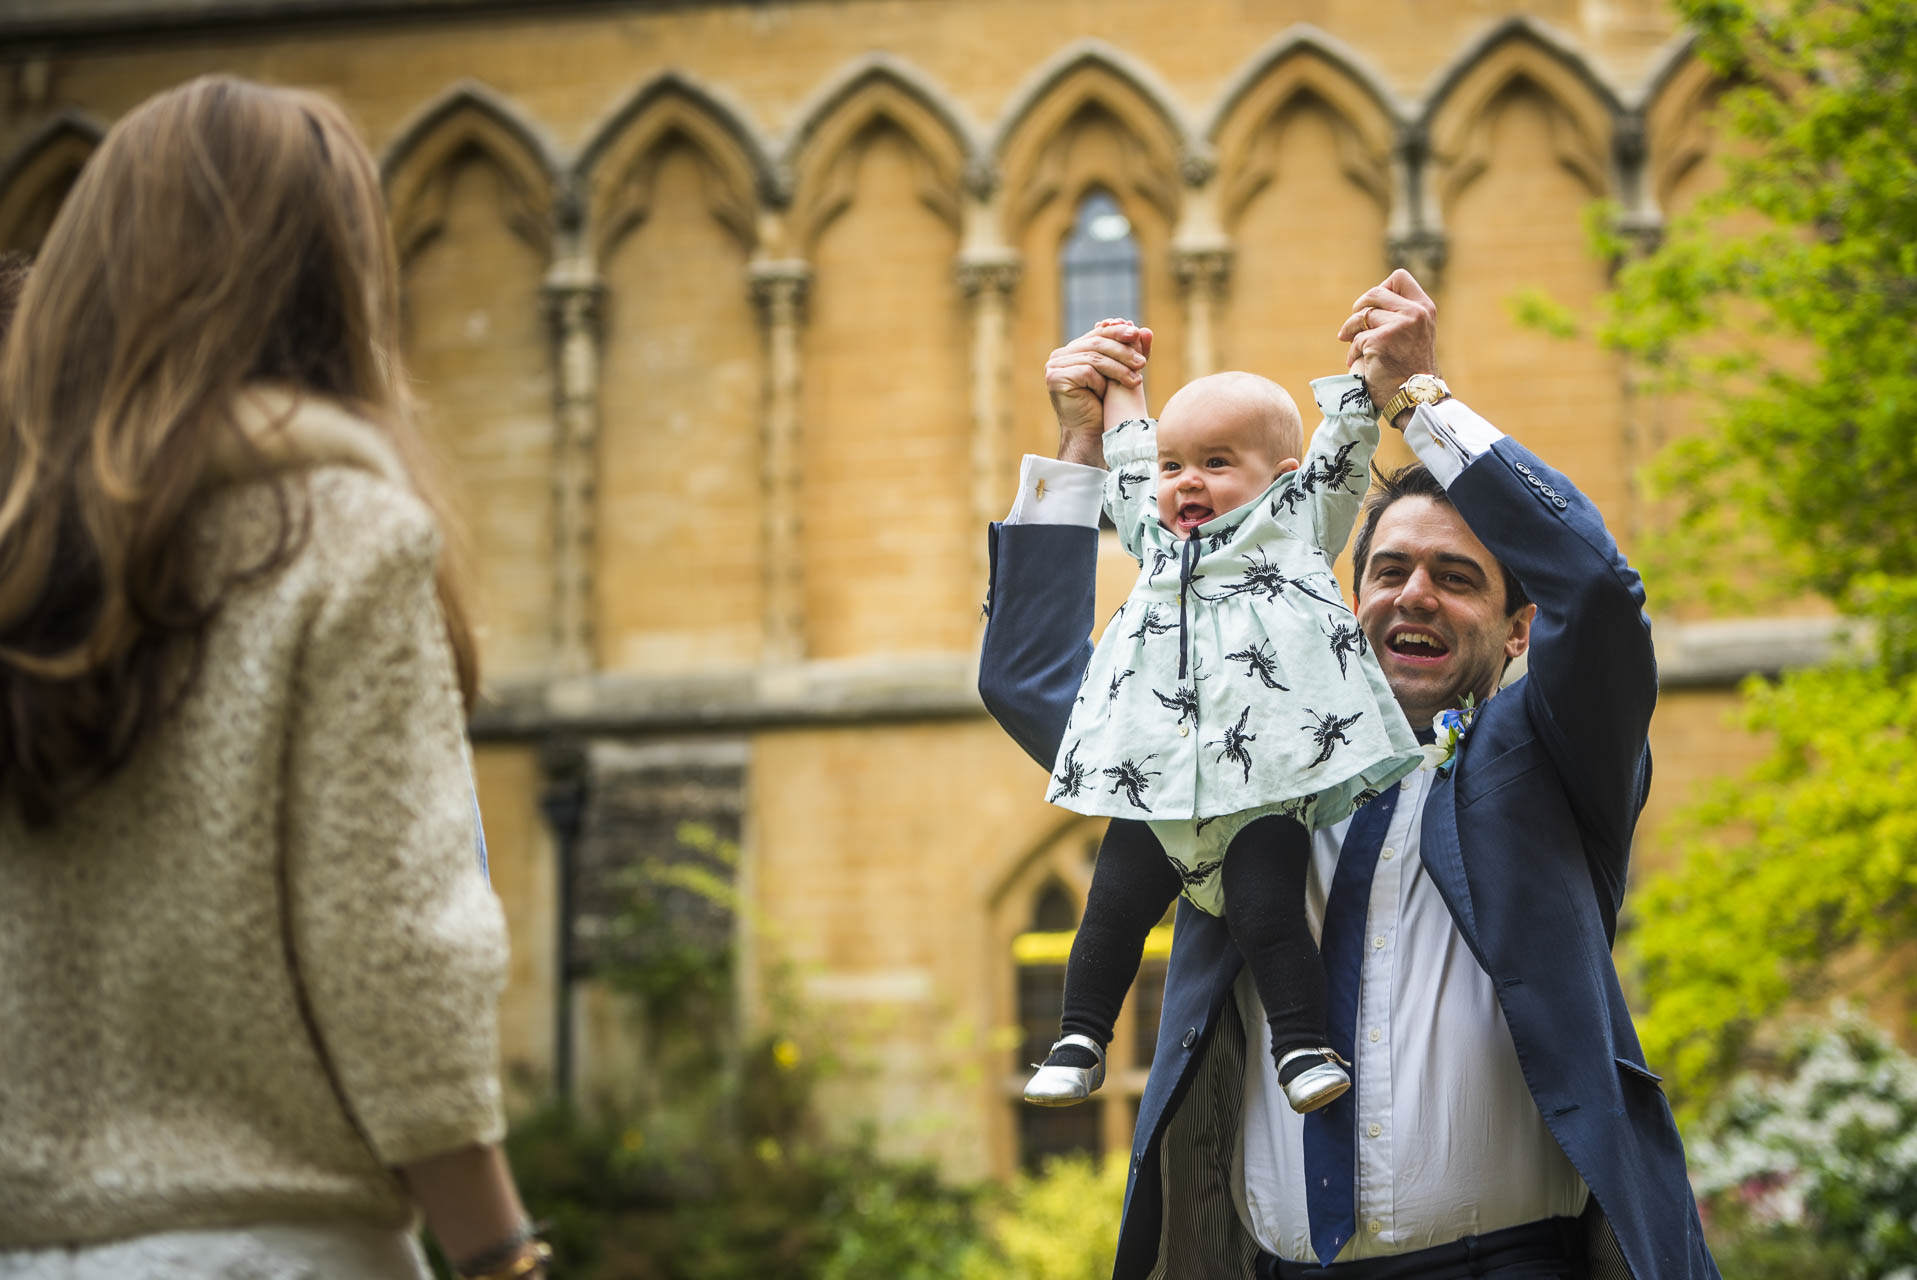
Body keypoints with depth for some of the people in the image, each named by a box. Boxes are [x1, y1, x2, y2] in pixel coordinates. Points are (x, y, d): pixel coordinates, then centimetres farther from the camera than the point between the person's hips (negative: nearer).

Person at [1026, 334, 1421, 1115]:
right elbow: (1127, 461, 37)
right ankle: (1080, 1040, 12)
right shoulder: (1155, 534, 22)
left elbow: (1344, 441, 11)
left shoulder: (1299, 520, 11)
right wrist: (1119, 381, 45)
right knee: (1113, 910, 0)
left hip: (1264, 791, -4)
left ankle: (1303, 1046, -7)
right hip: (1149, 794, 5)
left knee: (1267, 913, -15)